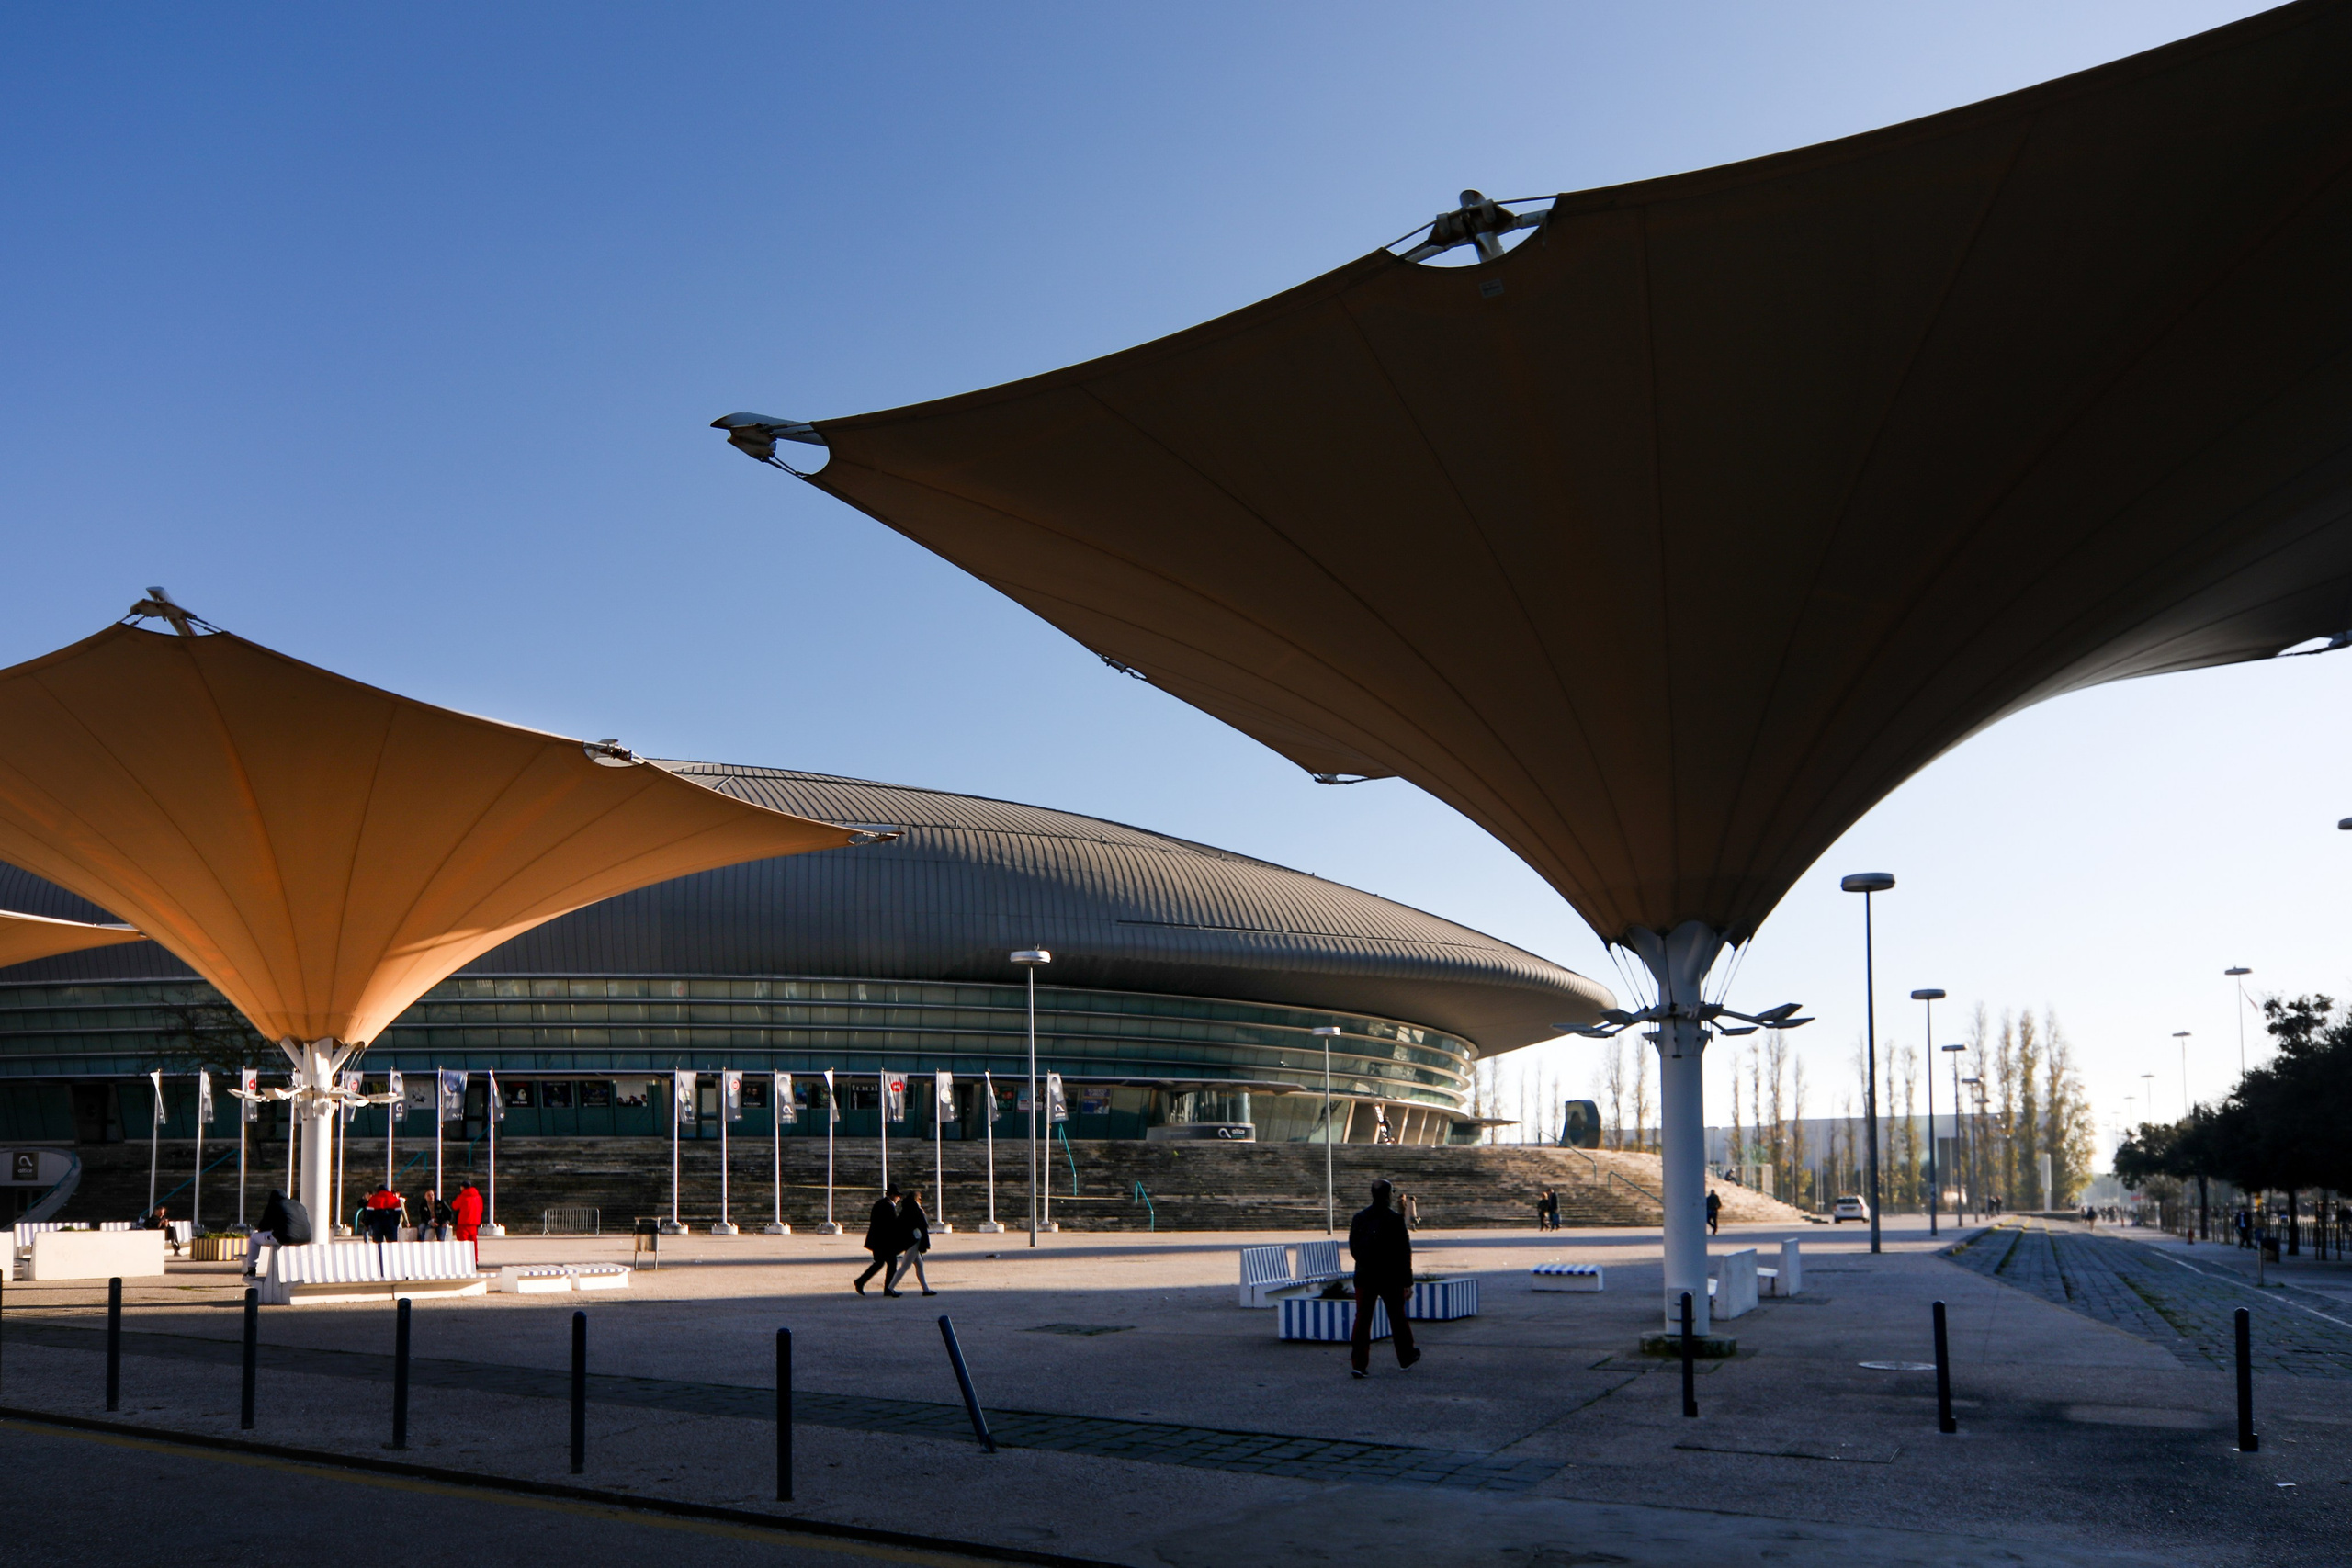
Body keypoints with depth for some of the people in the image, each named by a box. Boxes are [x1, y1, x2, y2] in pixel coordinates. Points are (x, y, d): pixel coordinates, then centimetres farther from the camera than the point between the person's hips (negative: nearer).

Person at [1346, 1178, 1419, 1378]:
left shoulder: (1359, 1218, 1)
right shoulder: (1395, 1219, -10)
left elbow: (1353, 1249, 9)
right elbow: (1404, 1252, -10)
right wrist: (1407, 1281, -6)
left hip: (1364, 1277, 2)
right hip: (1391, 1277, -2)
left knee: (1362, 1319, 1)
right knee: (1397, 1317, 15)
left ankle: (1358, 1364, -8)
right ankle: (1406, 1357, 30)